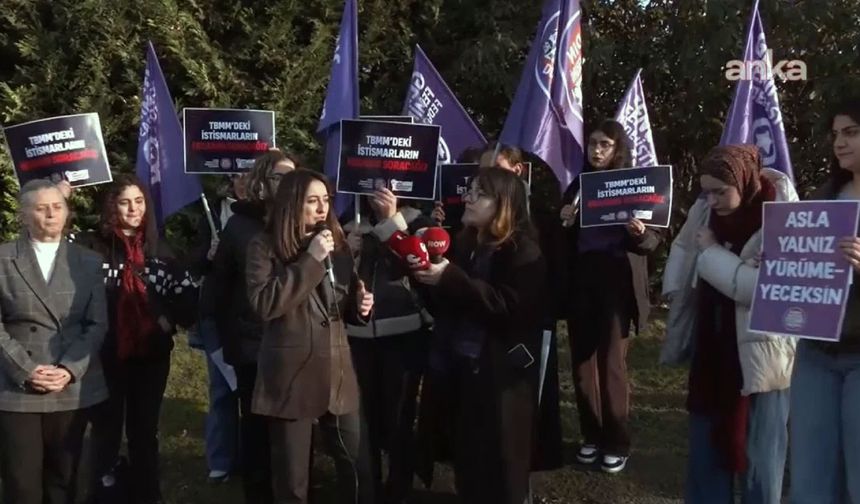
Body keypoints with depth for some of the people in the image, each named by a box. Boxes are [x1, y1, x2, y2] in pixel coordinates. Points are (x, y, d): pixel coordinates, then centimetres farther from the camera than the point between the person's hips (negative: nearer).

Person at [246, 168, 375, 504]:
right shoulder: (265, 247, -5)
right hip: (291, 377, -4)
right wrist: (311, 261, -19)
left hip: (337, 373, 4)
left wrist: (360, 306, -3)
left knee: (356, 467, 9)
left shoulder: (337, 244, 11)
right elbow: (264, 303, -21)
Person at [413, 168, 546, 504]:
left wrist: (450, 278, -26)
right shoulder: (465, 244, 12)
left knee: (498, 461, 3)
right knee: (467, 454, 12)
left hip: (499, 373, -6)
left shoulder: (524, 250, -9)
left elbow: (509, 306, -23)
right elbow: (443, 308, 16)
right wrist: (428, 278, -4)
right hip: (460, 365, 6)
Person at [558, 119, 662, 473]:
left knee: (611, 363, 0)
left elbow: (655, 241, -2)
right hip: (580, 281, 4)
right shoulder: (577, 186, 11)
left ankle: (617, 443, 13)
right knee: (582, 361, 7)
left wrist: (640, 234, -24)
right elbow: (562, 240, 12)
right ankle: (591, 436, 21)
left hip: (617, 282, -4)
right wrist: (562, 220, -8)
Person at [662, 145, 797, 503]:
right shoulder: (706, 209, 0)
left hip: (761, 356, -5)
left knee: (758, 458, 5)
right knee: (706, 447, 15)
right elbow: (683, 247, 17)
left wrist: (711, 253, -19)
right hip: (711, 349, 6)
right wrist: (676, 300, 7)